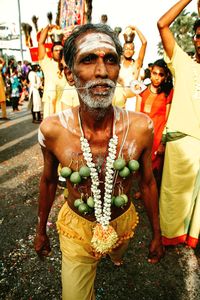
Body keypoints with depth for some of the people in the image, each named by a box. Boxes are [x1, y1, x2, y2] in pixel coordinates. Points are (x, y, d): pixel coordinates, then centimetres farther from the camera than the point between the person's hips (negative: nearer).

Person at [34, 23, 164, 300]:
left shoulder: (141, 127, -23)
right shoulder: (52, 130, -24)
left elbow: (147, 183, -8)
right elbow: (48, 181, -6)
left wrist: (157, 234, 5)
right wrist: (41, 230, 7)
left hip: (124, 222, 3)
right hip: (77, 228, -2)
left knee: (118, 250, 36)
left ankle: (115, 254, 75)